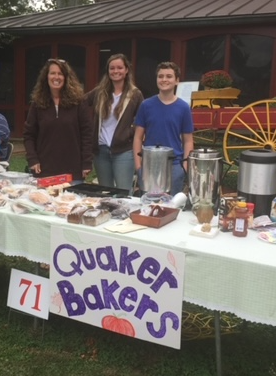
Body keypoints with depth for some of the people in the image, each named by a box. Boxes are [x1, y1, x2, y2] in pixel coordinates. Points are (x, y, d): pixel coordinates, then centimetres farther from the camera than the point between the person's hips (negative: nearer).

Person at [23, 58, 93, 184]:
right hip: (45, 170, 2)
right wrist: (32, 160, -4)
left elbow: (86, 133, -2)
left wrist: (87, 164, -7)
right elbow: (28, 134, 7)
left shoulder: (78, 101, -1)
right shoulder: (37, 103, 5)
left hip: (73, 170, -2)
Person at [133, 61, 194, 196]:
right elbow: (138, 137, 4)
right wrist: (138, 164, -4)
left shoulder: (183, 108, 0)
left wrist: (185, 166, -6)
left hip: (174, 166, 0)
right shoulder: (146, 105, 1)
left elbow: (188, 141, 3)